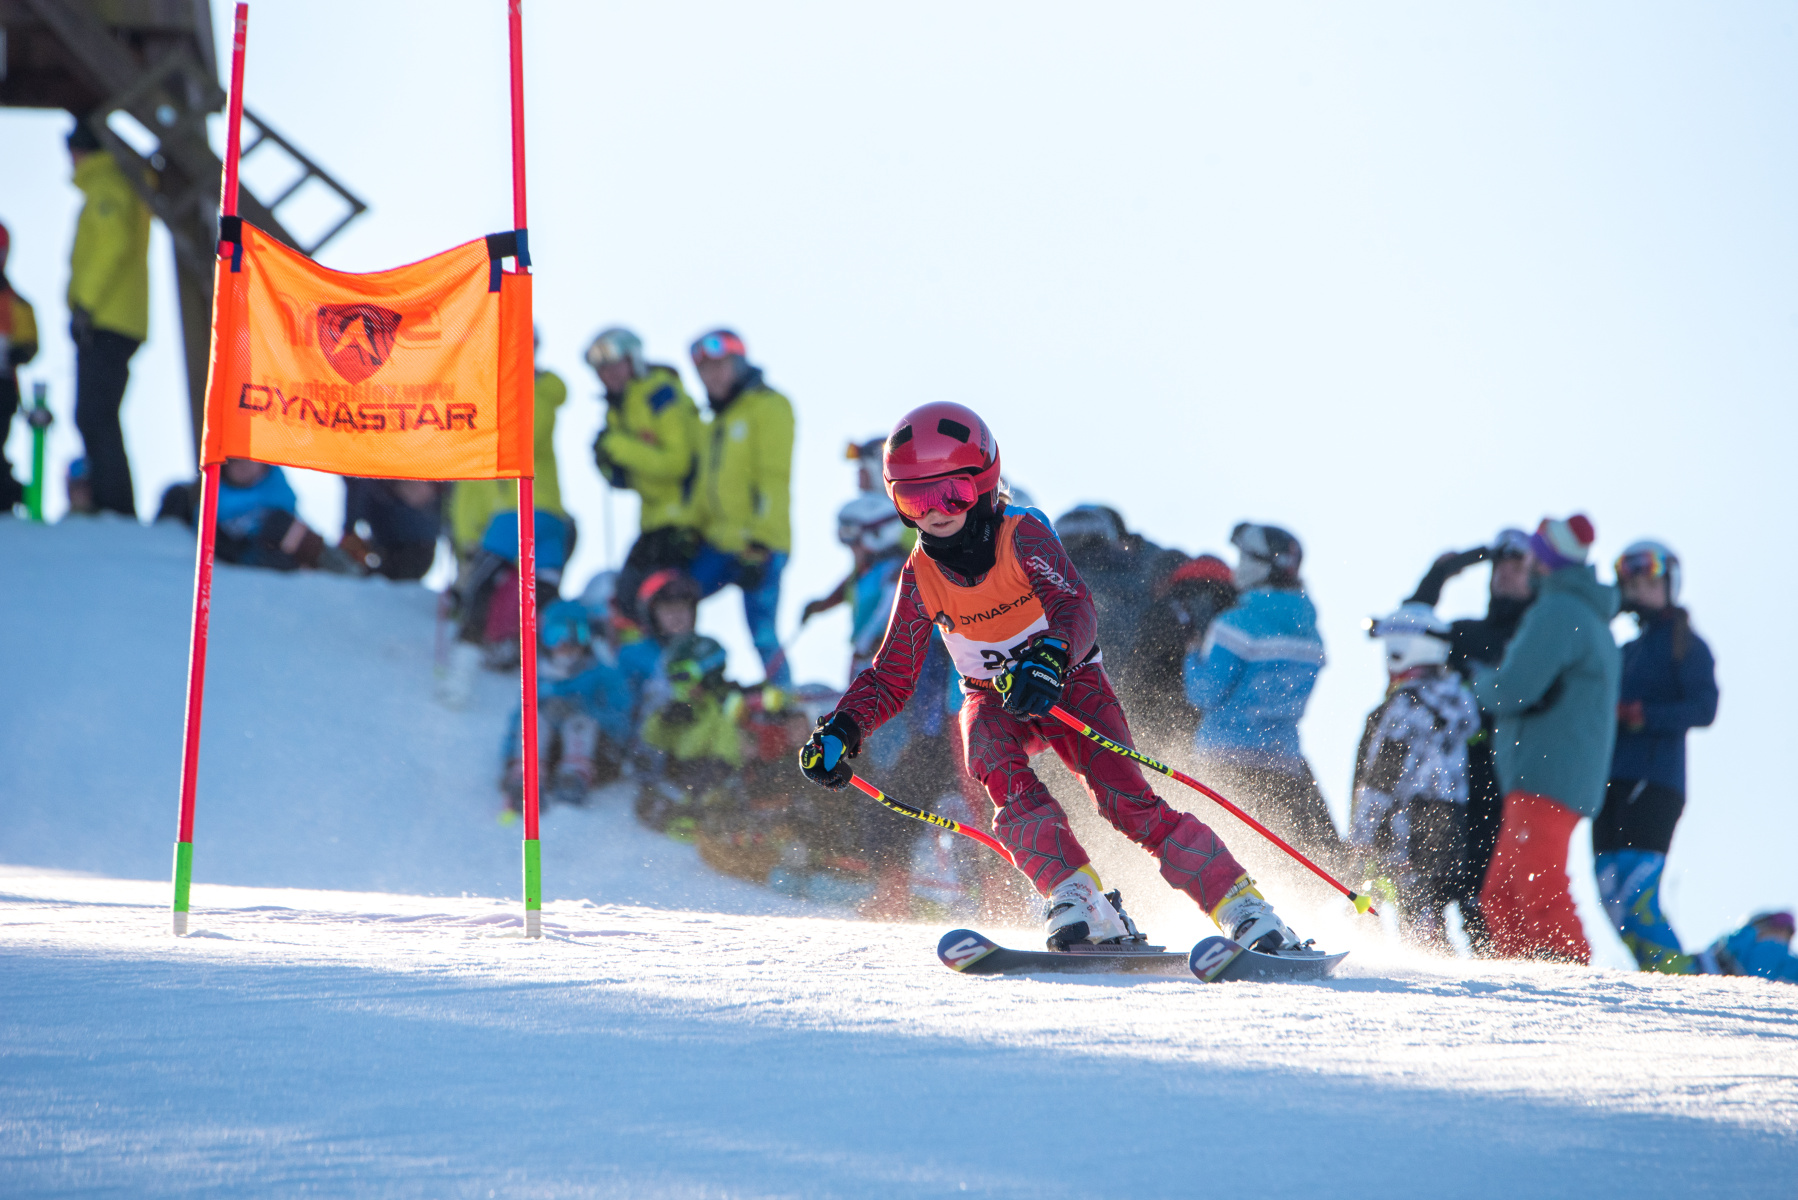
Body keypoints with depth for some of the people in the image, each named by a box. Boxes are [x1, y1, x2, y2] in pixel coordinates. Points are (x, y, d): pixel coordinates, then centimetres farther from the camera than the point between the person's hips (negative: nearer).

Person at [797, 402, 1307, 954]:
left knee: (1126, 799, -21)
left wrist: (1050, 658, -60)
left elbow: (1076, 609, -38)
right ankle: (1079, 900, -34)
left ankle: (1243, 906, -17)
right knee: (1003, 773, -32)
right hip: (995, 701, 3)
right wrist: (842, 729, -20)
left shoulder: (1024, 534, -22)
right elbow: (892, 678, -1)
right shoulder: (921, 576, -9)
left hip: (1068, 684, -3)